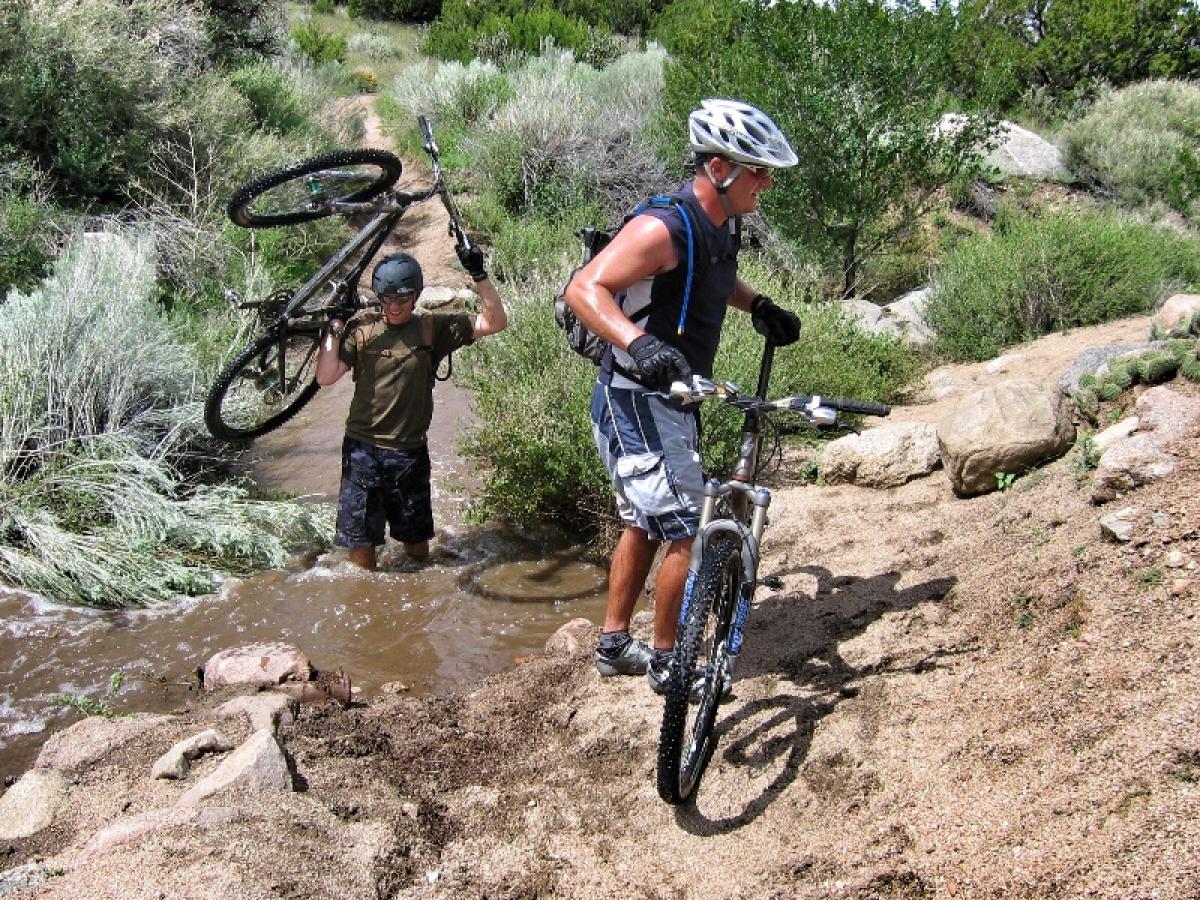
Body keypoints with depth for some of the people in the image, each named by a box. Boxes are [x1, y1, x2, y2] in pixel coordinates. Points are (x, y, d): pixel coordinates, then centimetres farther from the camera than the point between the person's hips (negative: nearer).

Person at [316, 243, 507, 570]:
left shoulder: (432, 329, 0)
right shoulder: (362, 330, -1)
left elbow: (496, 322, -4)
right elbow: (325, 376, -8)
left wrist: (478, 276, -15)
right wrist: (335, 326, -14)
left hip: (410, 451, 1)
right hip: (363, 448, -1)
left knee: (417, 548, 11)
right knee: (361, 543, 2)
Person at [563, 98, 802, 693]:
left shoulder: (722, 226, 4)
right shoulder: (664, 228, -24)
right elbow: (584, 289, -32)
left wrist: (759, 307, 10)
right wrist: (638, 343, -47)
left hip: (670, 400, 10)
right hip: (636, 402, -10)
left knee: (645, 523, 20)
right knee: (690, 530, -8)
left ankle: (613, 645, 35)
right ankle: (666, 661, 10)